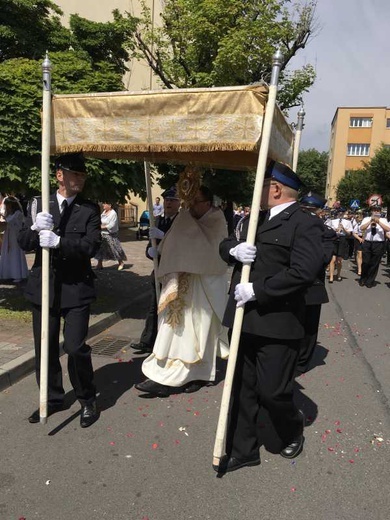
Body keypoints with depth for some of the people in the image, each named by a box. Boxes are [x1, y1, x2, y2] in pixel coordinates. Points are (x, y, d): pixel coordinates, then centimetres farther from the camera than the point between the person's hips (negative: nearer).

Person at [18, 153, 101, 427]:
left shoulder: (90, 209, -2)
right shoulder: (40, 204, 5)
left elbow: (91, 246, -13)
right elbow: (24, 243, 1)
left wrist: (58, 241, -28)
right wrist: (36, 229, -20)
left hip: (76, 288, -3)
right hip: (44, 287, 3)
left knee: (76, 347, -5)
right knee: (45, 349, 13)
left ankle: (88, 400, 19)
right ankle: (52, 398, 34)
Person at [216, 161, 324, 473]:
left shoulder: (305, 224, -10)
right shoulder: (255, 218, 15)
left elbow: (304, 272, -22)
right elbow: (225, 245, 17)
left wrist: (256, 291, -20)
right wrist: (234, 249, -7)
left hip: (277, 325, -7)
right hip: (246, 321, 7)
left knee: (273, 392, 5)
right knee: (242, 390, 14)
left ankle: (293, 431, 38)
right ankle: (243, 450, 31)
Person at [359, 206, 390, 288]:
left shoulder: (383, 220, 7)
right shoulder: (366, 219, 10)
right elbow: (361, 228, -6)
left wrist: (378, 222, -19)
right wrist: (370, 221, -15)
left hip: (379, 244, 0)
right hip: (367, 243, 1)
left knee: (374, 264, 5)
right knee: (365, 263, 2)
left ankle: (370, 281, 17)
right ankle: (363, 280, 20)